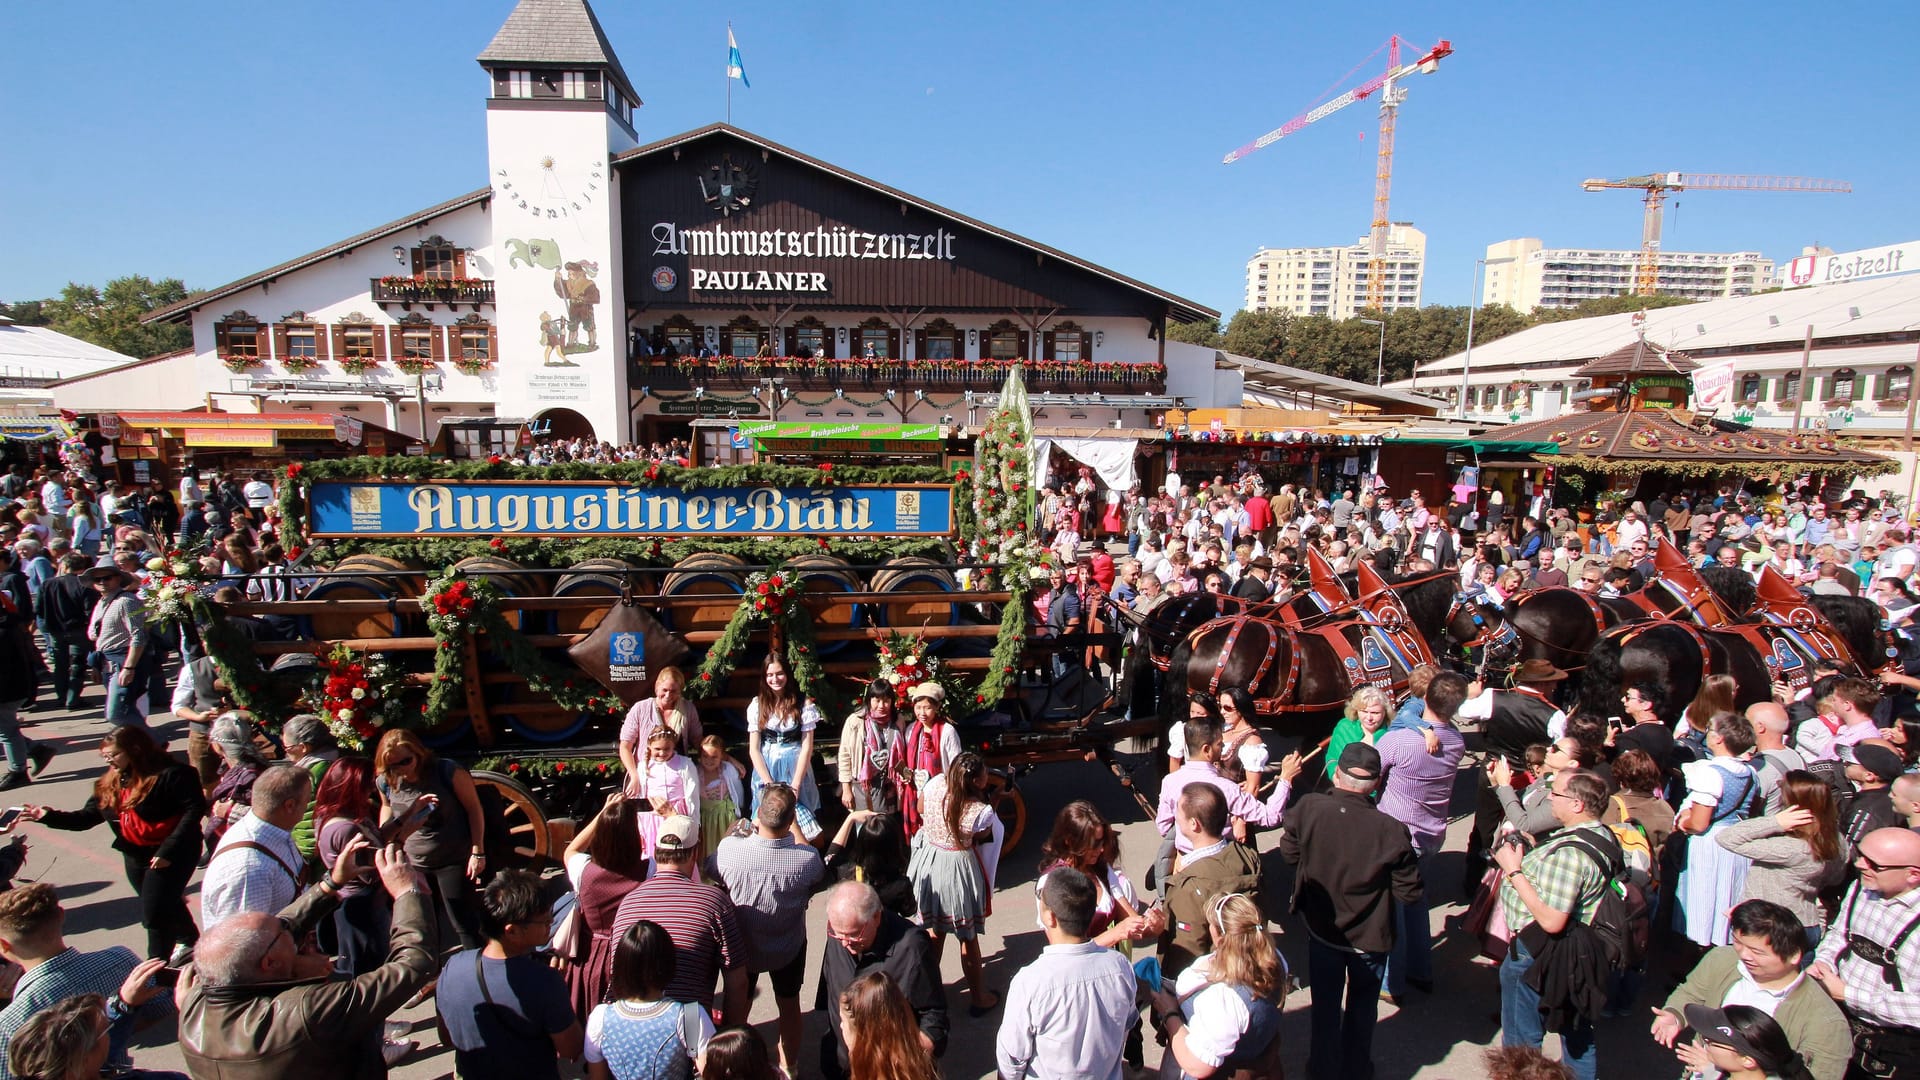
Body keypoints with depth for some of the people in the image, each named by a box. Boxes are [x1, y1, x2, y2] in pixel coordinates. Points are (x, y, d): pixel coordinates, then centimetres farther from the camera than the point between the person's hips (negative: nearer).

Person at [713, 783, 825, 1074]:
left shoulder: (729, 848, -34)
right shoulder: (807, 859, -34)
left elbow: (711, 871, -10)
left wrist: (748, 834, -1)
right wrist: (794, 828, -4)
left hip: (741, 947, 0)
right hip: (788, 951, 0)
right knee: (789, 1005, 26)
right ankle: (789, 1067, 46)